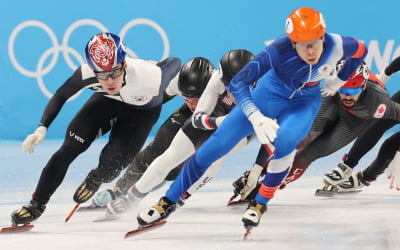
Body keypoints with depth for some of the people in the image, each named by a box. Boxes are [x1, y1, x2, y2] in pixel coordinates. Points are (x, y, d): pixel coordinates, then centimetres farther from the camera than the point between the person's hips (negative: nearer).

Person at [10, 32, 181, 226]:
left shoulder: (149, 76, -42)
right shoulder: (87, 73, -36)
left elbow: (175, 64, -20)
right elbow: (60, 96, -19)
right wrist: (42, 128, -29)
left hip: (142, 111, -2)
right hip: (107, 101, 2)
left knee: (112, 160, -17)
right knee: (70, 147, -12)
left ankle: (95, 181, 21)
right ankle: (37, 204, 0)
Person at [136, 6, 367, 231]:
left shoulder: (338, 46, -28)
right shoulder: (280, 50, -34)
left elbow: (361, 51, -3)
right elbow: (238, 82, -35)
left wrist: (339, 82, 4)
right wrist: (256, 117, -49)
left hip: (304, 103, 1)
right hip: (268, 94, -1)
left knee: (285, 141, -33)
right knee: (217, 144, -8)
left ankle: (261, 202, -9)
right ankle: (168, 202, 7)